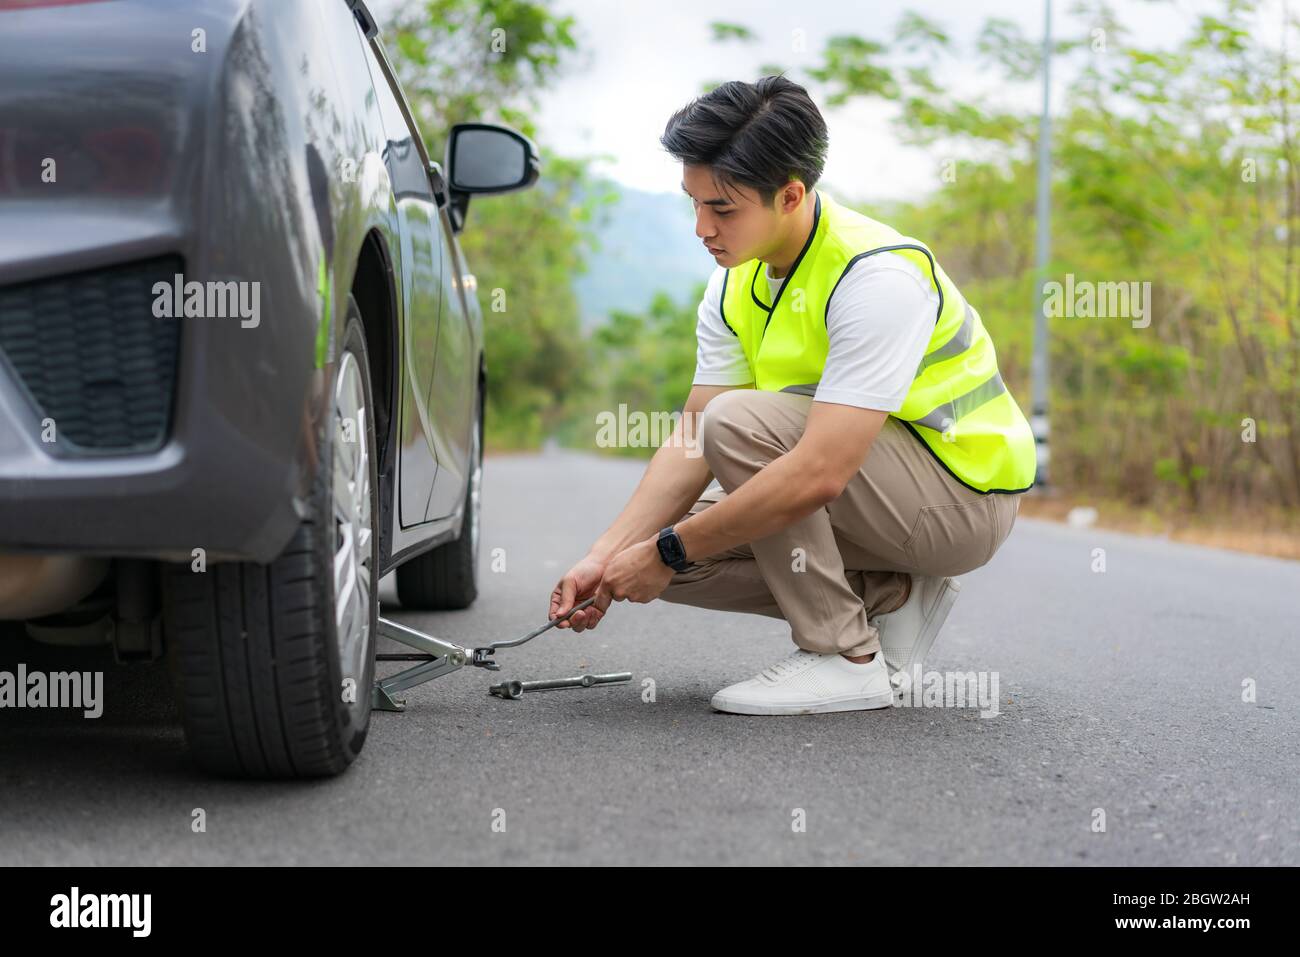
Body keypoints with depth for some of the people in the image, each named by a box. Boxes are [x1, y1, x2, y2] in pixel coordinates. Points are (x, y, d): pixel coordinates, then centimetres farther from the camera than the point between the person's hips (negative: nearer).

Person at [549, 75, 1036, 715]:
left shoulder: (877, 274, -28)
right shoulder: (736, 281, -1)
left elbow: (820, 472, -35)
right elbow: (692, 439, -2)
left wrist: (668, 552, -28)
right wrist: (606, 556, -15)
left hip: (964, 495, -8)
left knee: (741, 421, -28)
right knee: (673, 543, -3)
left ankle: (846, 659, -17)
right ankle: (892, 598, 6)